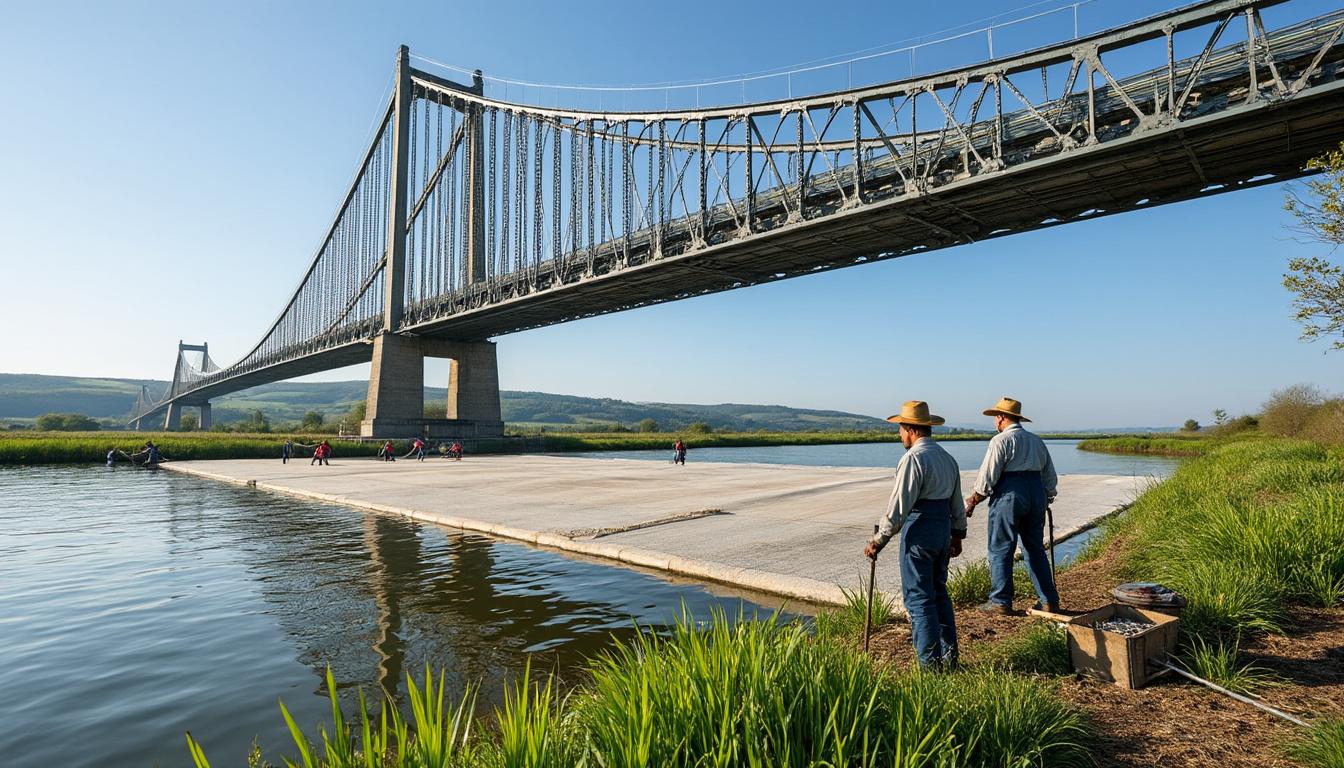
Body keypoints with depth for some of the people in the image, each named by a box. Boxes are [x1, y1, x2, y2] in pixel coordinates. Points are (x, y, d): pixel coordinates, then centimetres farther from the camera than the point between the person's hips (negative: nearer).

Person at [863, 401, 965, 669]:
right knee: (939, 592, 19)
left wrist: (879, 540, -15)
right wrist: (958, 535, 31)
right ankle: (949, 655, 26)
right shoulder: (948, 458, 13)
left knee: (918, 597, 0)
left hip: (919, 530, -9)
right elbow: (957, 503, 21)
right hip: (944, 527, 9)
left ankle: (930, 663, 5)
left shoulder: (913, 458, -15)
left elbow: (898, 505, -19)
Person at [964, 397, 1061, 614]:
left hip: (1008, 496, -7)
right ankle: (1050, 601, 18)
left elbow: (987, 476, -12)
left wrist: (973, 501, -2)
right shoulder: (1037, 441, 16)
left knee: (1000, 550, 1)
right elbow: (1050, 477, 21)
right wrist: (1046, 499, 33)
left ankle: (1001, 602, 4)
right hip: (1036, 496, 7)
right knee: (1035, 549, 15)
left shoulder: (1001, 440, -7)